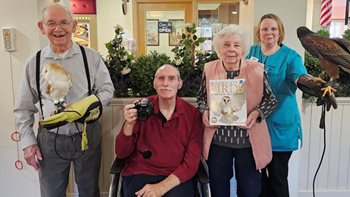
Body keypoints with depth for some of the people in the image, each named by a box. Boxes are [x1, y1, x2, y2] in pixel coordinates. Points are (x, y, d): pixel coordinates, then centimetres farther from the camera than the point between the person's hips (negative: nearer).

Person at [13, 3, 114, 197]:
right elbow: (23, 108, 7)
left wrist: (86, 105, -18)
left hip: (87, 135, 0)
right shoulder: (34, 62, 0)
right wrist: (28, 142, 2)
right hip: (50, 139, 1)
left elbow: (107, 90, -1)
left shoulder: (91, 57, -3)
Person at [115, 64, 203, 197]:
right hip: (140, 174, 1)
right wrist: (129, 124, -19)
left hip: (178, 178, 0)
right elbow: (121, 153, -2)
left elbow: (191, 162, -4)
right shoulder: (141, 108, -2)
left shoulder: (192, 114, -3)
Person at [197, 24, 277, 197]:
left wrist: (257, 113, -17)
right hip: (217, 141, 2)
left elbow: (271, 100, 1)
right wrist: (205, 111, -11)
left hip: (249, 142, -1)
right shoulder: (209, 69, -4)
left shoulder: (257, 70, -9)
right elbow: (201, 97, 9)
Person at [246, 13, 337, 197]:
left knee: (277, 176, 8)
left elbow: (302, 78, -25)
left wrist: (319, 87, -47)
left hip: (280, 126, -4)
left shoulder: (290, 56, -8)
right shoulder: (253, 51, 4)